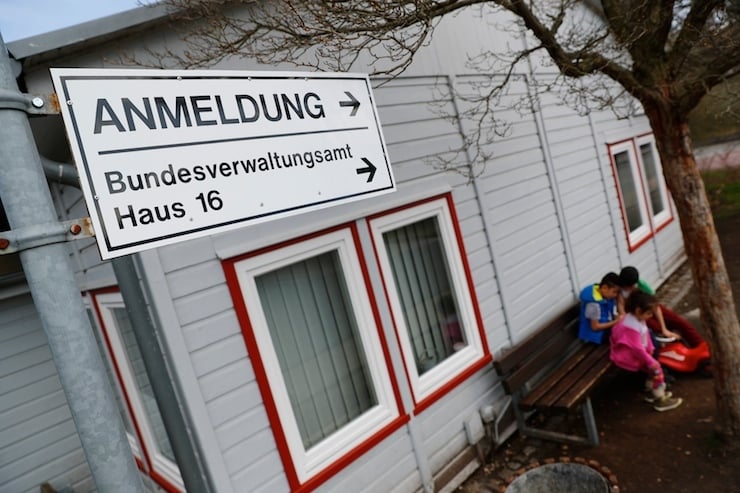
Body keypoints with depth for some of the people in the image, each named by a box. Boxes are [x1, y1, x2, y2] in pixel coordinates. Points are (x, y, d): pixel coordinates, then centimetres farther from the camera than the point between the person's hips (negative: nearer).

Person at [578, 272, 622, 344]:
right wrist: (616, 322, -22)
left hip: (606, 323, 8)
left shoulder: (605, 294, -10)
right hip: (596, 333, -8)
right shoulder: (594, 303, -32)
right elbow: (595, 327, -23)